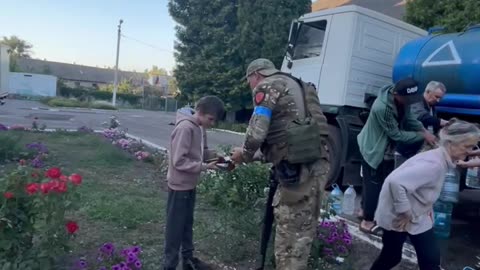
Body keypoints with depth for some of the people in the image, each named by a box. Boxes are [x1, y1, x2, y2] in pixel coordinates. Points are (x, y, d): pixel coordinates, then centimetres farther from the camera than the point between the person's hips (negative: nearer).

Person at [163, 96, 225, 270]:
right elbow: (179, 161, -26)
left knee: (187, 224, 20)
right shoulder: (185, 128, -24)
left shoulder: (200, 127, 3)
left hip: (190, 185, 9)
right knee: (175, 227, 4)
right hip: (180, 185, -9)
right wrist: (204, 167, -24)